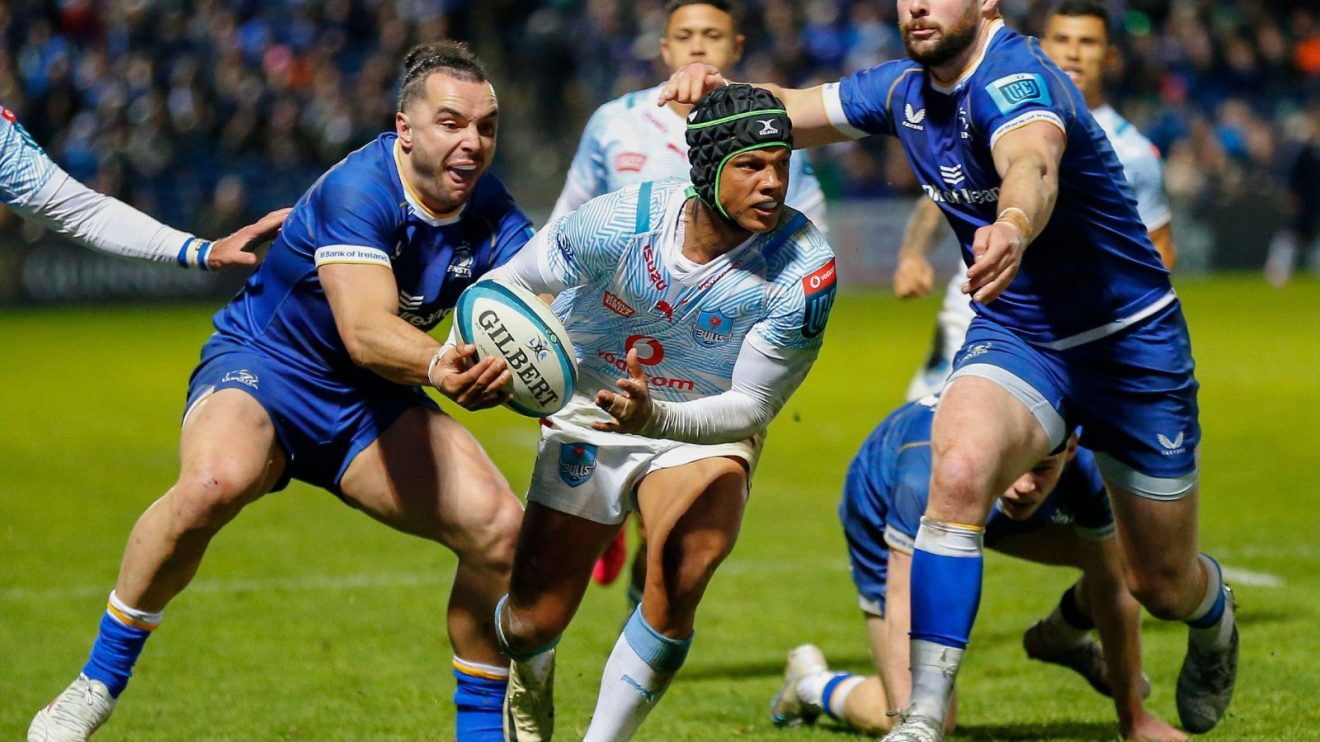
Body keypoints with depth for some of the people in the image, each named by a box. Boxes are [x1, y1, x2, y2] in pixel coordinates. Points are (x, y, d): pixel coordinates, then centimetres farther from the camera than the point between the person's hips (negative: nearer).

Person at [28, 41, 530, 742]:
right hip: (263, 365, -6)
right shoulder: (357, 190, -25)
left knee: (500, 528, -13)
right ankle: (97, 685, -20)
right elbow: (365, 329, -36)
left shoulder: (492, 214, -7)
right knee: (213, 482, -37)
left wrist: (505, 366, -42)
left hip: (372, 400, 6)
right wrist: (436, 363, -57)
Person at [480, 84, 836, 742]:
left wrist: (656, 416, -39)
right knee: (532, 625, -1)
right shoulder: (623, 221, -25)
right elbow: (511, 283, -7)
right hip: (589, 415, 1)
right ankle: (527, 688, 39)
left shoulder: (804, 267, -26)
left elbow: (750, 407, -21)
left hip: (708, 430, -1)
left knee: (678, 583, -29)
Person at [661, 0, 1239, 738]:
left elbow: (1033, 165, -49)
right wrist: (717, 88, -16)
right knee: (959, 470, -29)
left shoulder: (1017, 80, -26)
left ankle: (1215, 615, 48)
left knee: (1163, 584, 8)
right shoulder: (905, 89, -2)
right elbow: (788, 112, 7)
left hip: (1130, 342, -4)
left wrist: (1015, 226, -72)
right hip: (1013, 338, 5)